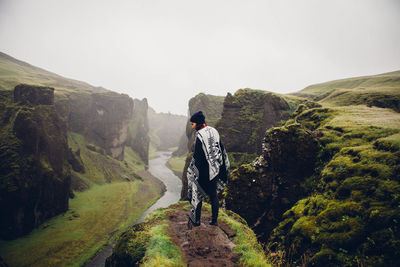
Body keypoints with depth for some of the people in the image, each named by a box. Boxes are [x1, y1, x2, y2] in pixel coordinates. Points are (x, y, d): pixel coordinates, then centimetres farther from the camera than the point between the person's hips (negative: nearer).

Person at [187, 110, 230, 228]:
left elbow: (197, 156, -18)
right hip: (215, 169, 7)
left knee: (198, 194, 8)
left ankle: (195, 220, 18)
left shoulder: (200, 136, -18)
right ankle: (214, 220, 22)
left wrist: (192, 172, -11)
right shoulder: (214, 131, 4)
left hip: (204, 170, -7)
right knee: (213, 195, 14)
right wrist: (218, 167, 19)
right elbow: (221, 149, 10)